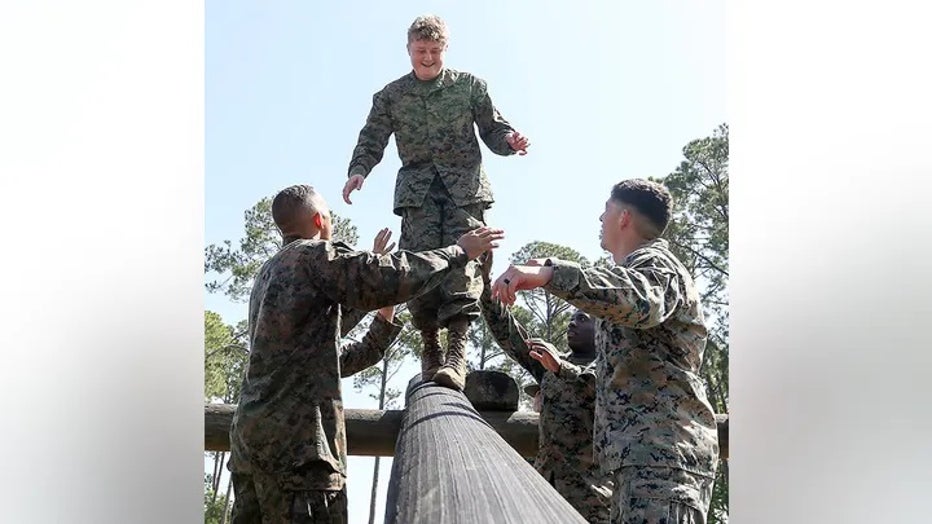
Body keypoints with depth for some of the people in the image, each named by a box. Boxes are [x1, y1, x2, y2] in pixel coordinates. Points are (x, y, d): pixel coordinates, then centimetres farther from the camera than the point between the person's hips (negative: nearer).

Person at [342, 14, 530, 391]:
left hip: (464, 185, -1)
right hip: (417, 188, 1)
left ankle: (456, 351, -24)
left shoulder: (469, 85, 13)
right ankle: (430, 346, -4)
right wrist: (358, 170, -9)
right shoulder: (391, 95, 15)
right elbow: (372, 140, 11)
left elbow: (492, 129, 12)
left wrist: (509, 141, -11)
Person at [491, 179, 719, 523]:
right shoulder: (632, 273, 31)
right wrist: (560, 369, 40)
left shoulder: (654, 262, -1)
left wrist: (549, 272, -38)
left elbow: (639, 302, -30)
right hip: (643, 455, 10)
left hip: (662, 452, -10)